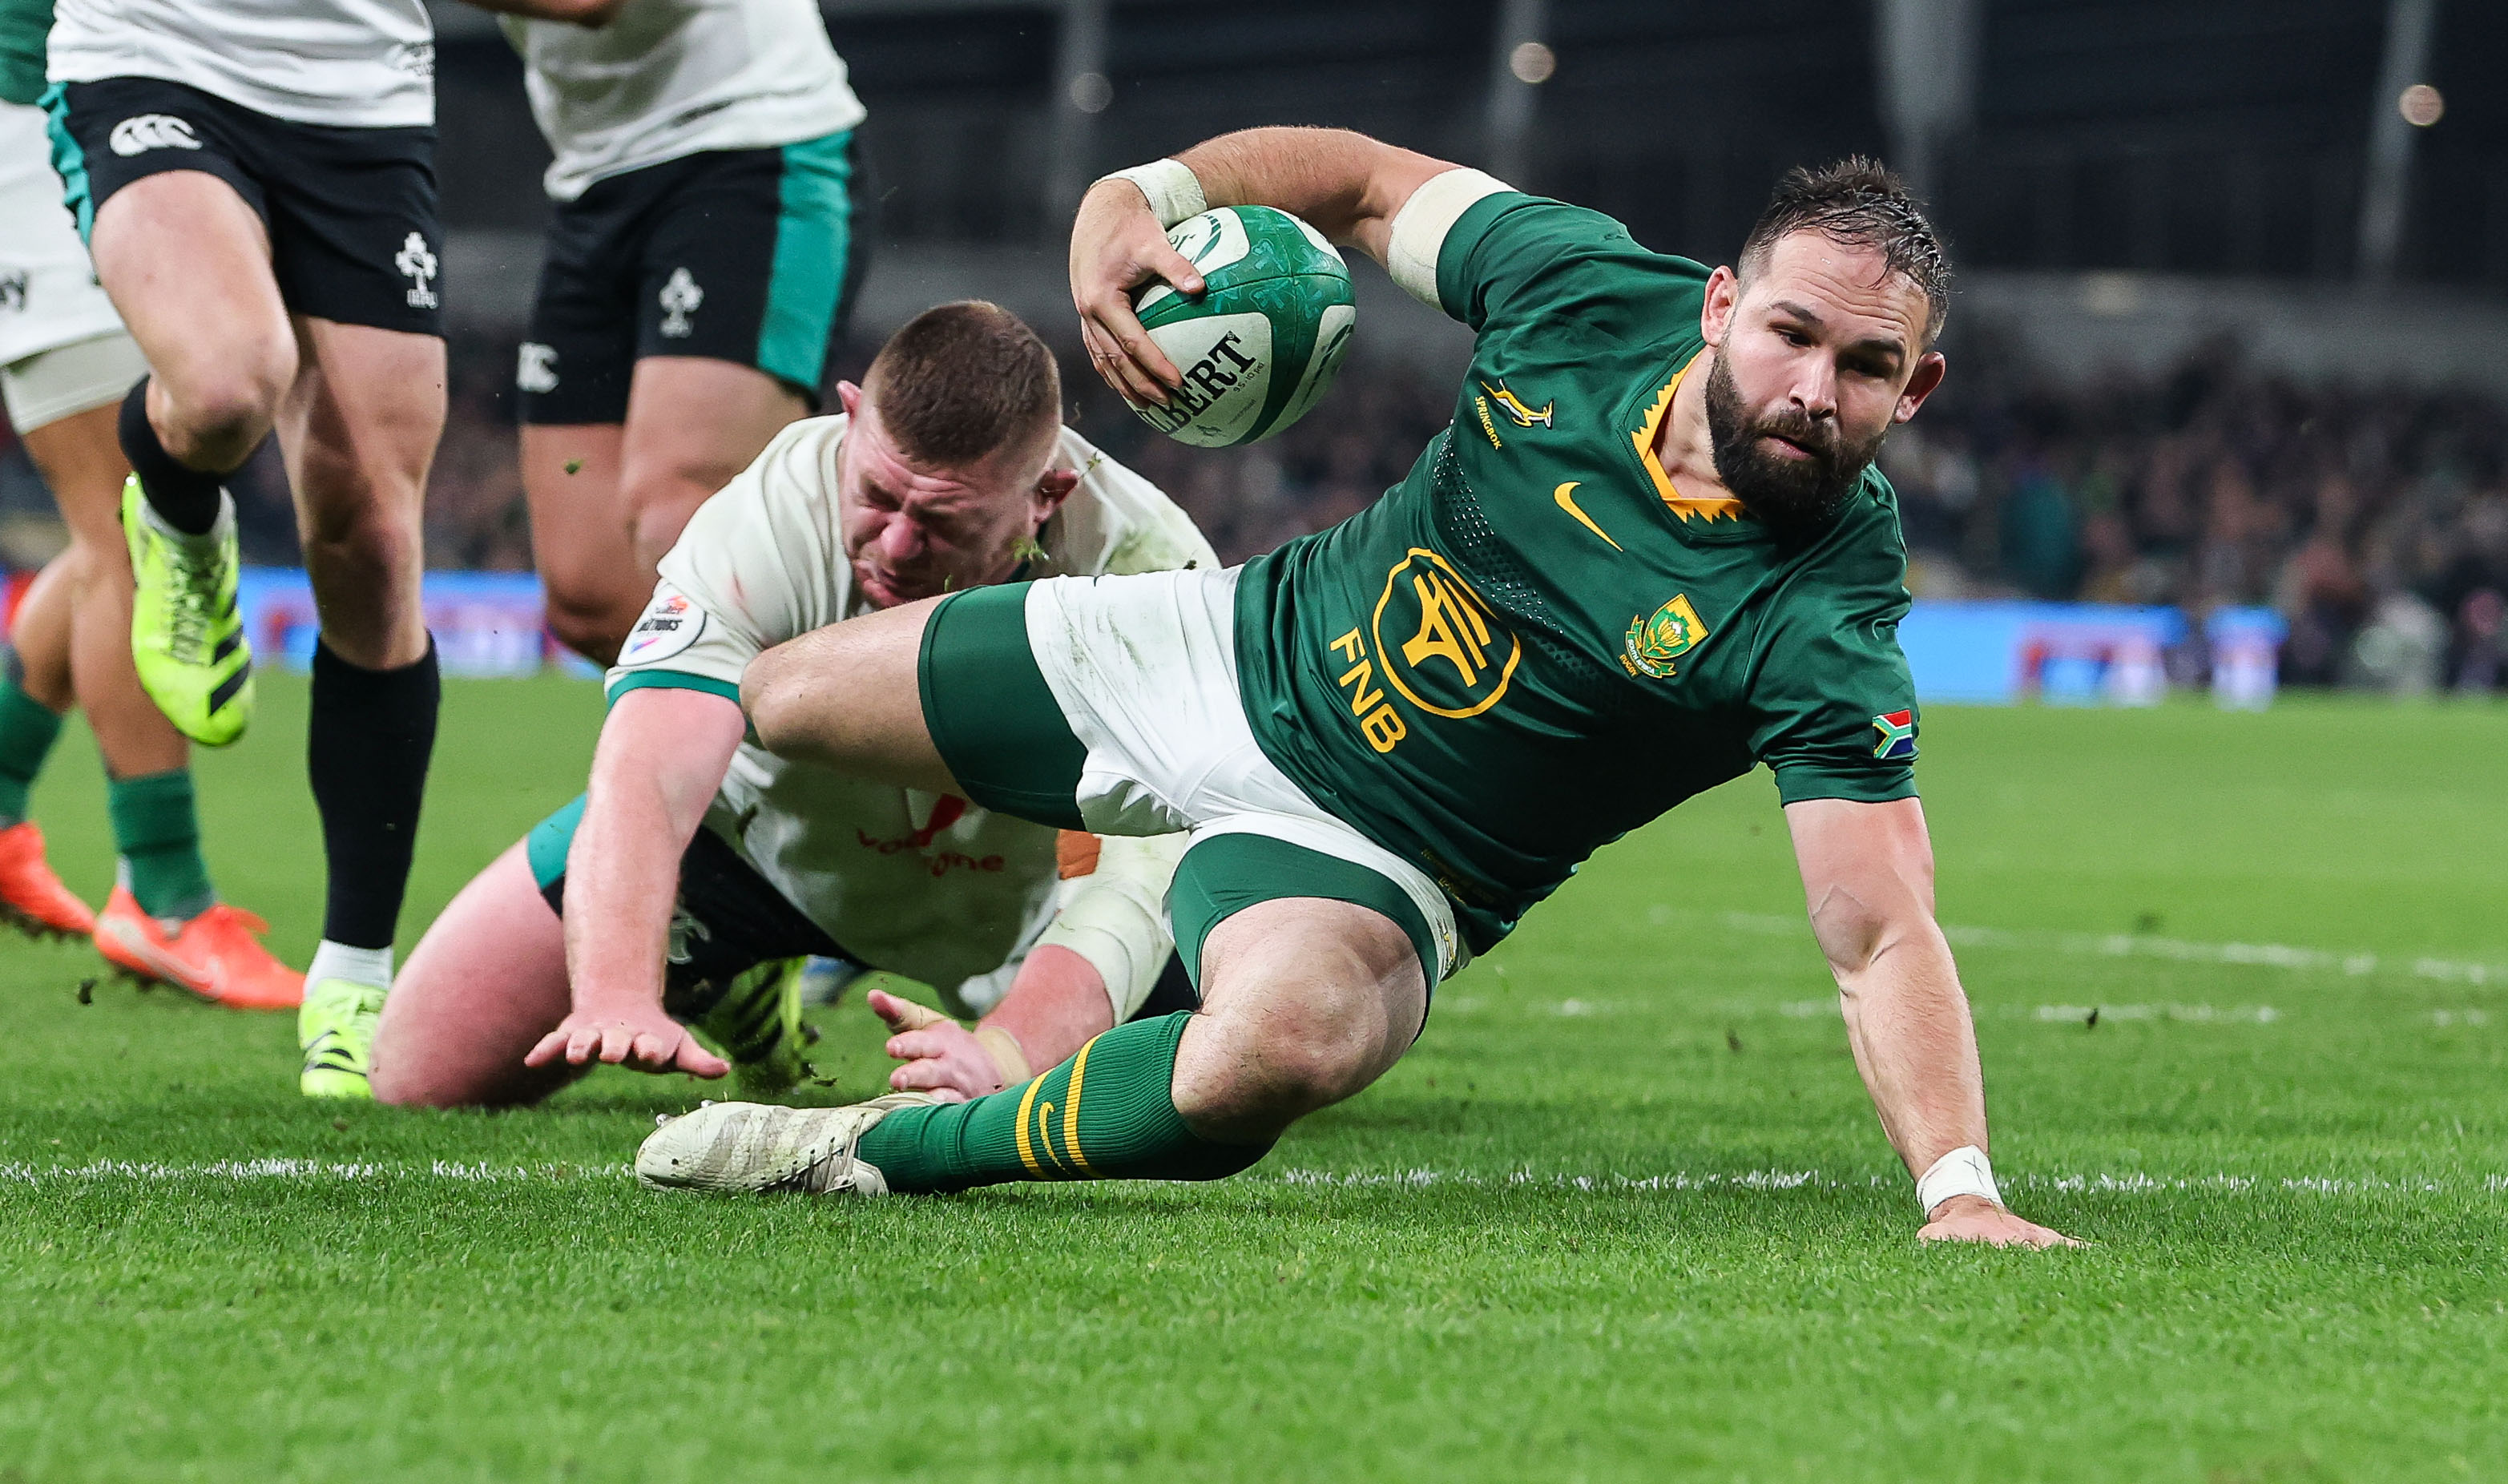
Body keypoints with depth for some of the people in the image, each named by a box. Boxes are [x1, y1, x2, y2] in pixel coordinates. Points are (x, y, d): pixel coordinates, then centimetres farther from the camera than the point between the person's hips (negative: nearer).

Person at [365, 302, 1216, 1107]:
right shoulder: (771, 517, -37)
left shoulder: (1149, 571, -37)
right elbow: (645, 780, -47)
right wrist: (617, 999, -67)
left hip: (1021, 887, 1)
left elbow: (1133, 883, -45)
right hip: (764, 828, -1)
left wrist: (1004, 1053, -65)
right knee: (419, 1076, -6)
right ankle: (739, 989, 24)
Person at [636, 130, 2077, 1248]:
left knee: (1285, 1040, -40)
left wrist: (1960, 1189, -48)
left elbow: (1885, 938, -33)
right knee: (773, 700, 12)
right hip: (1241, 648, 5)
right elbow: (1368, 179, 0)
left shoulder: (1827, 630, -29)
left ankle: (881, 1152, -14)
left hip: (1366, 859, -5)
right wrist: (1146, 189, -17)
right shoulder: (1591, 286, -17)